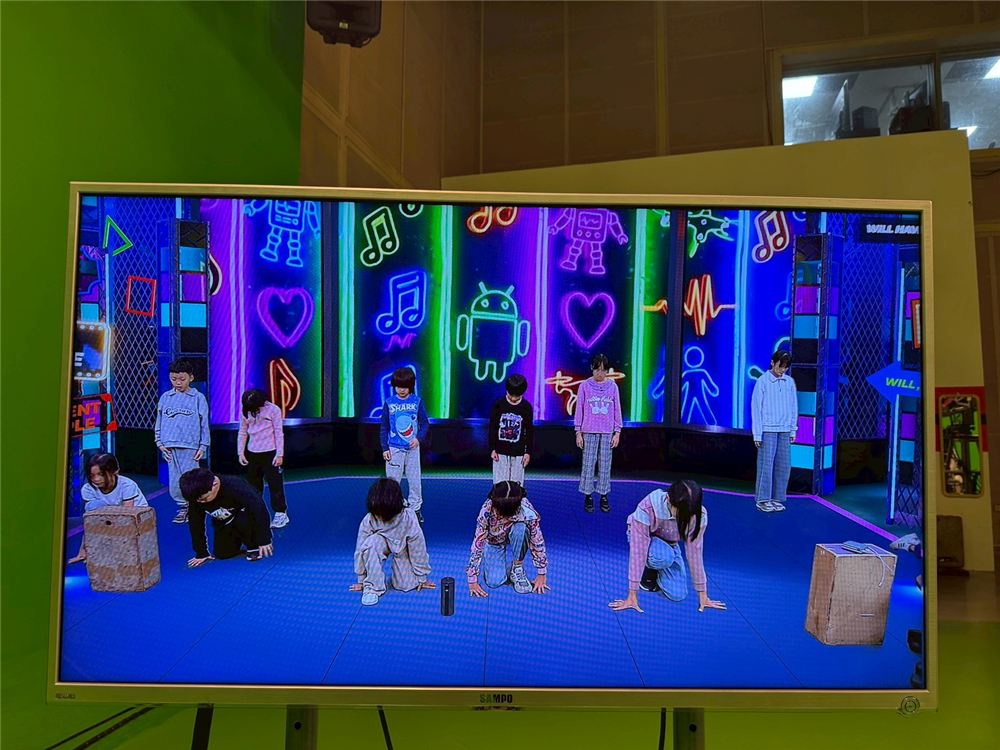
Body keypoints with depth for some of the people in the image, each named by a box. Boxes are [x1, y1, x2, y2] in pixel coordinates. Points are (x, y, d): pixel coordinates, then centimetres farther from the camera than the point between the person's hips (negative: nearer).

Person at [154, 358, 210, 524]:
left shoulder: (198, 398, 1)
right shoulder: (165, 397, 11)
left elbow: (204, 423, 1)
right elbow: (159, 422, 16)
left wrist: (203, 446, -2)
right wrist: (160, 443, 8)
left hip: (190, 446, -3)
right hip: (170, 446, 4)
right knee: (174, 480, 5)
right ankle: (182, 507, 19)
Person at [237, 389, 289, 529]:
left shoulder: (273, 410, -8)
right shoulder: (246, 412, 4)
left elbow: (278, 433, -7)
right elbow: (242, 433, 11)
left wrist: (280, 454, -10)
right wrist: (241, 453, 4)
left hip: (270, 452, -5)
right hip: (252, 453, 5)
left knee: (275, 483, -5)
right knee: (253, 483, 11)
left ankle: (281, 514, -1)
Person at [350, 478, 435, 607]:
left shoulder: (408, 519, -34)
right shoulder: (368, 520, -32)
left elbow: (418, 550, -22)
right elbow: (360, 551, -19)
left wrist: (422, 579, -11)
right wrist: (361, 580, -10)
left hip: (402, 548, 0)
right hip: (383, 545, 0)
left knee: (405, 585, -15)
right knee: (373, 541, -35)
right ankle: (373, 587, -19)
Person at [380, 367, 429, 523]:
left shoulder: (417, 402, -1)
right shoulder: (389, 403, -2)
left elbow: (424, 423, 4)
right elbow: (384, 427, 3)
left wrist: (419, 438, -13)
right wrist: (384, 448, -1)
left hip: (412, 447, 1)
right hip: (394, 448, 0)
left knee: (414, 480, 7)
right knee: (392, 480, 5)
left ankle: (415, 509, 21)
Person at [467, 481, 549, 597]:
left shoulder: (527, 511, -34)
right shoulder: (487, 511, -35)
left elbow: (538, 541, -22)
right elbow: (477, 544, -28)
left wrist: (542, 574, -15)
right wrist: (472, 581, -25)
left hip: (515, 538, 0)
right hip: (494, 542, 0)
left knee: (520, 527, -36)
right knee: (494, 582, -19)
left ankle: (517, 568, -11)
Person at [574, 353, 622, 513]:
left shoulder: (612, 386, 4)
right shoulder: (585, 386, -1)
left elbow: (617, 410, 7)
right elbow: (579, 409, 2)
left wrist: (617, 432, 4)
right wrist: (578, 432, -1)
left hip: (607, 432, 1)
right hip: (589, 431, -1)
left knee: (605, 464, 5)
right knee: (588, 463, 2)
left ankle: (604, 497, 15)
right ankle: (588, 497, 12)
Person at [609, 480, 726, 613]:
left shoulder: (699, 515, -29)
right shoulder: (647, 508, -39)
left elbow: (695, 552, -21)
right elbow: (638, 552, -36)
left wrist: (703, 596, -17)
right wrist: (632, 596, -33)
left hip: (670, 544, 3)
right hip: (647, 539, -3)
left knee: (678, 595, -10)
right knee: (664, 557, -37)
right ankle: (648, 570, 0)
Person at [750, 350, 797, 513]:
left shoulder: (790, 382, 8)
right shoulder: (763, 381, -4)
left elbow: (794, 407, 13)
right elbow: (756, 408, -4)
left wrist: (793, 431, 10)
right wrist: (757, 434, -6)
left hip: (784, 431, 4)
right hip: (767, 430, -4)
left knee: (783, 466, 6)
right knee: (766, 465, -2)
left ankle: (776, 498, 17)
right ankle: (762, 500, 6)